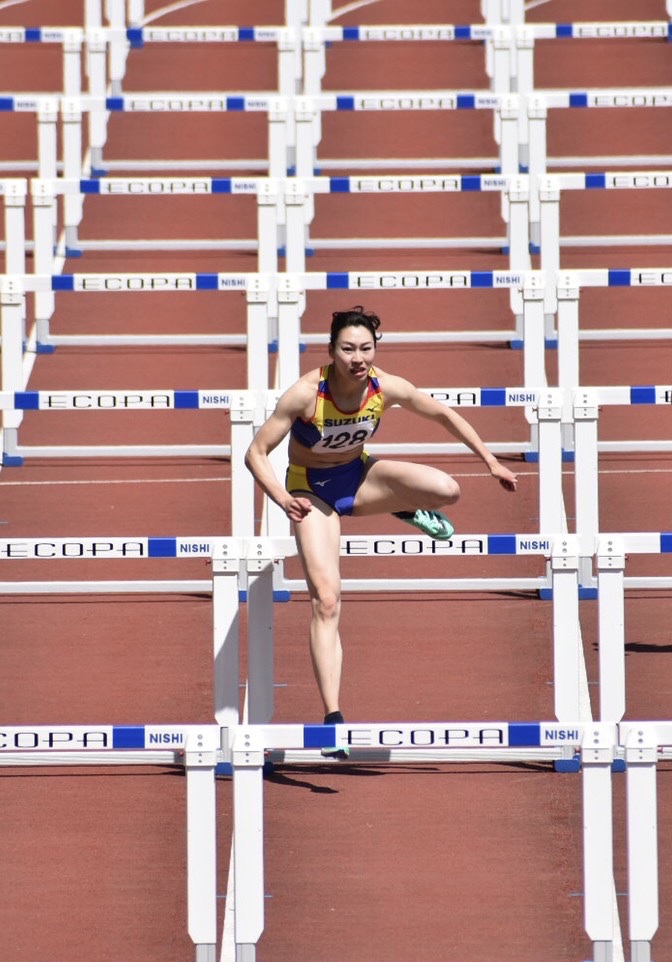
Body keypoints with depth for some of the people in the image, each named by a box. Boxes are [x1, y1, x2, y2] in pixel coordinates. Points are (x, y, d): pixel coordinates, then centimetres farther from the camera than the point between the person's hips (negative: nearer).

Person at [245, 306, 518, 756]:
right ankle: (332, 716, -15)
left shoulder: (387, 387, -18)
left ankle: (406, 510, 13)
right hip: (313, 490, -3)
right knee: (326, 599, -16)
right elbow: (256, 453, -23)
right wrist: (282, 499, -39)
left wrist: (490, 461, 1)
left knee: (446, 489, -25)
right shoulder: (305, 393, -28)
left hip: (359, 475, 3)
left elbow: (445, 414, -1)